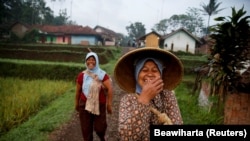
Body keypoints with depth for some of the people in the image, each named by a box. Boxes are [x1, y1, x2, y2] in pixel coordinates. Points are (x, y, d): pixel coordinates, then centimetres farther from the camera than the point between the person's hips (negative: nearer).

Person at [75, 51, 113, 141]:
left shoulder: (102, 75, -10)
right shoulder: (81, 75, -5)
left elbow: (110, 89, -15)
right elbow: (78, 91, 6)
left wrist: (109, 105, -16)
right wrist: (76, 103, 15)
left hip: (100, 105, -1)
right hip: (84, 105, 2)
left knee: (100, 128, 5)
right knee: (86, 129, 10)